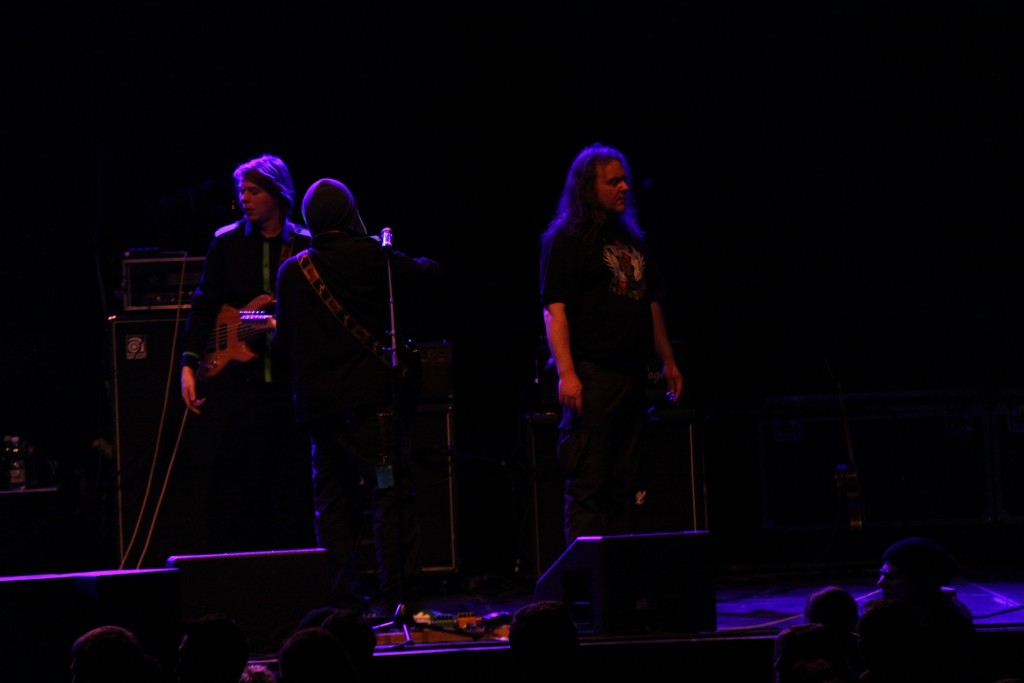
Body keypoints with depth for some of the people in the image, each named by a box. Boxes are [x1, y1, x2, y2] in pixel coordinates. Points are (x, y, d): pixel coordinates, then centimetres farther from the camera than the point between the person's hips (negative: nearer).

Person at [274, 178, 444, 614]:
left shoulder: (291, 272, 7)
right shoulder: (370, 257, -4)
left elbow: (284, 339, 12)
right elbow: (429, 272, 7)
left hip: (316, 403, 4)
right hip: (370, 395, -4)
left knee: (333, 503, 10)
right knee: (392, 495, -4)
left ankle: (340, 597, 9)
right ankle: (396, 592, -10)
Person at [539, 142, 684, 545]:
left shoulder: (631, 239, 19)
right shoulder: (565, 240, -4)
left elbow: (651, 304, 24)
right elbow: (554, 311, -12)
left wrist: (668, 361, 20)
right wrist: (566, 373, -20)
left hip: (632, 374, 8)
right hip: (592, 374, -7)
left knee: (620, 484, 9)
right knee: (587, 484, -9)